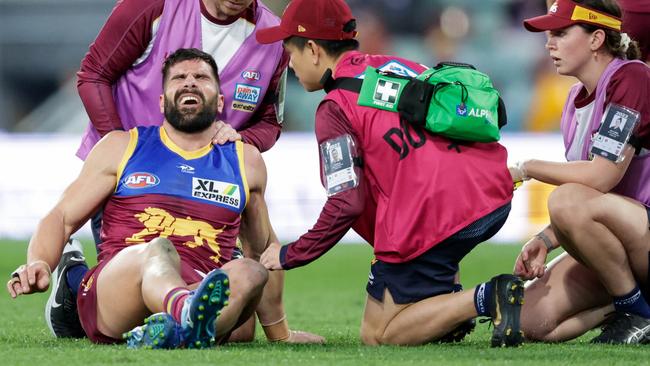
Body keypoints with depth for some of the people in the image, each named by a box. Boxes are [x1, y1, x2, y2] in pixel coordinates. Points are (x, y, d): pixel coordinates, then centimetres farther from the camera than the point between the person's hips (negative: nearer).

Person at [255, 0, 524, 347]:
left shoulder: (335, 109, -3)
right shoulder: (399, 65, 19)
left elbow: (345, 205, -9)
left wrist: (289, 256, 4)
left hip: (431, 220, -8)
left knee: (377, 335, 7)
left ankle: (485, 299, -15)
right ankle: (446, 301, 21)